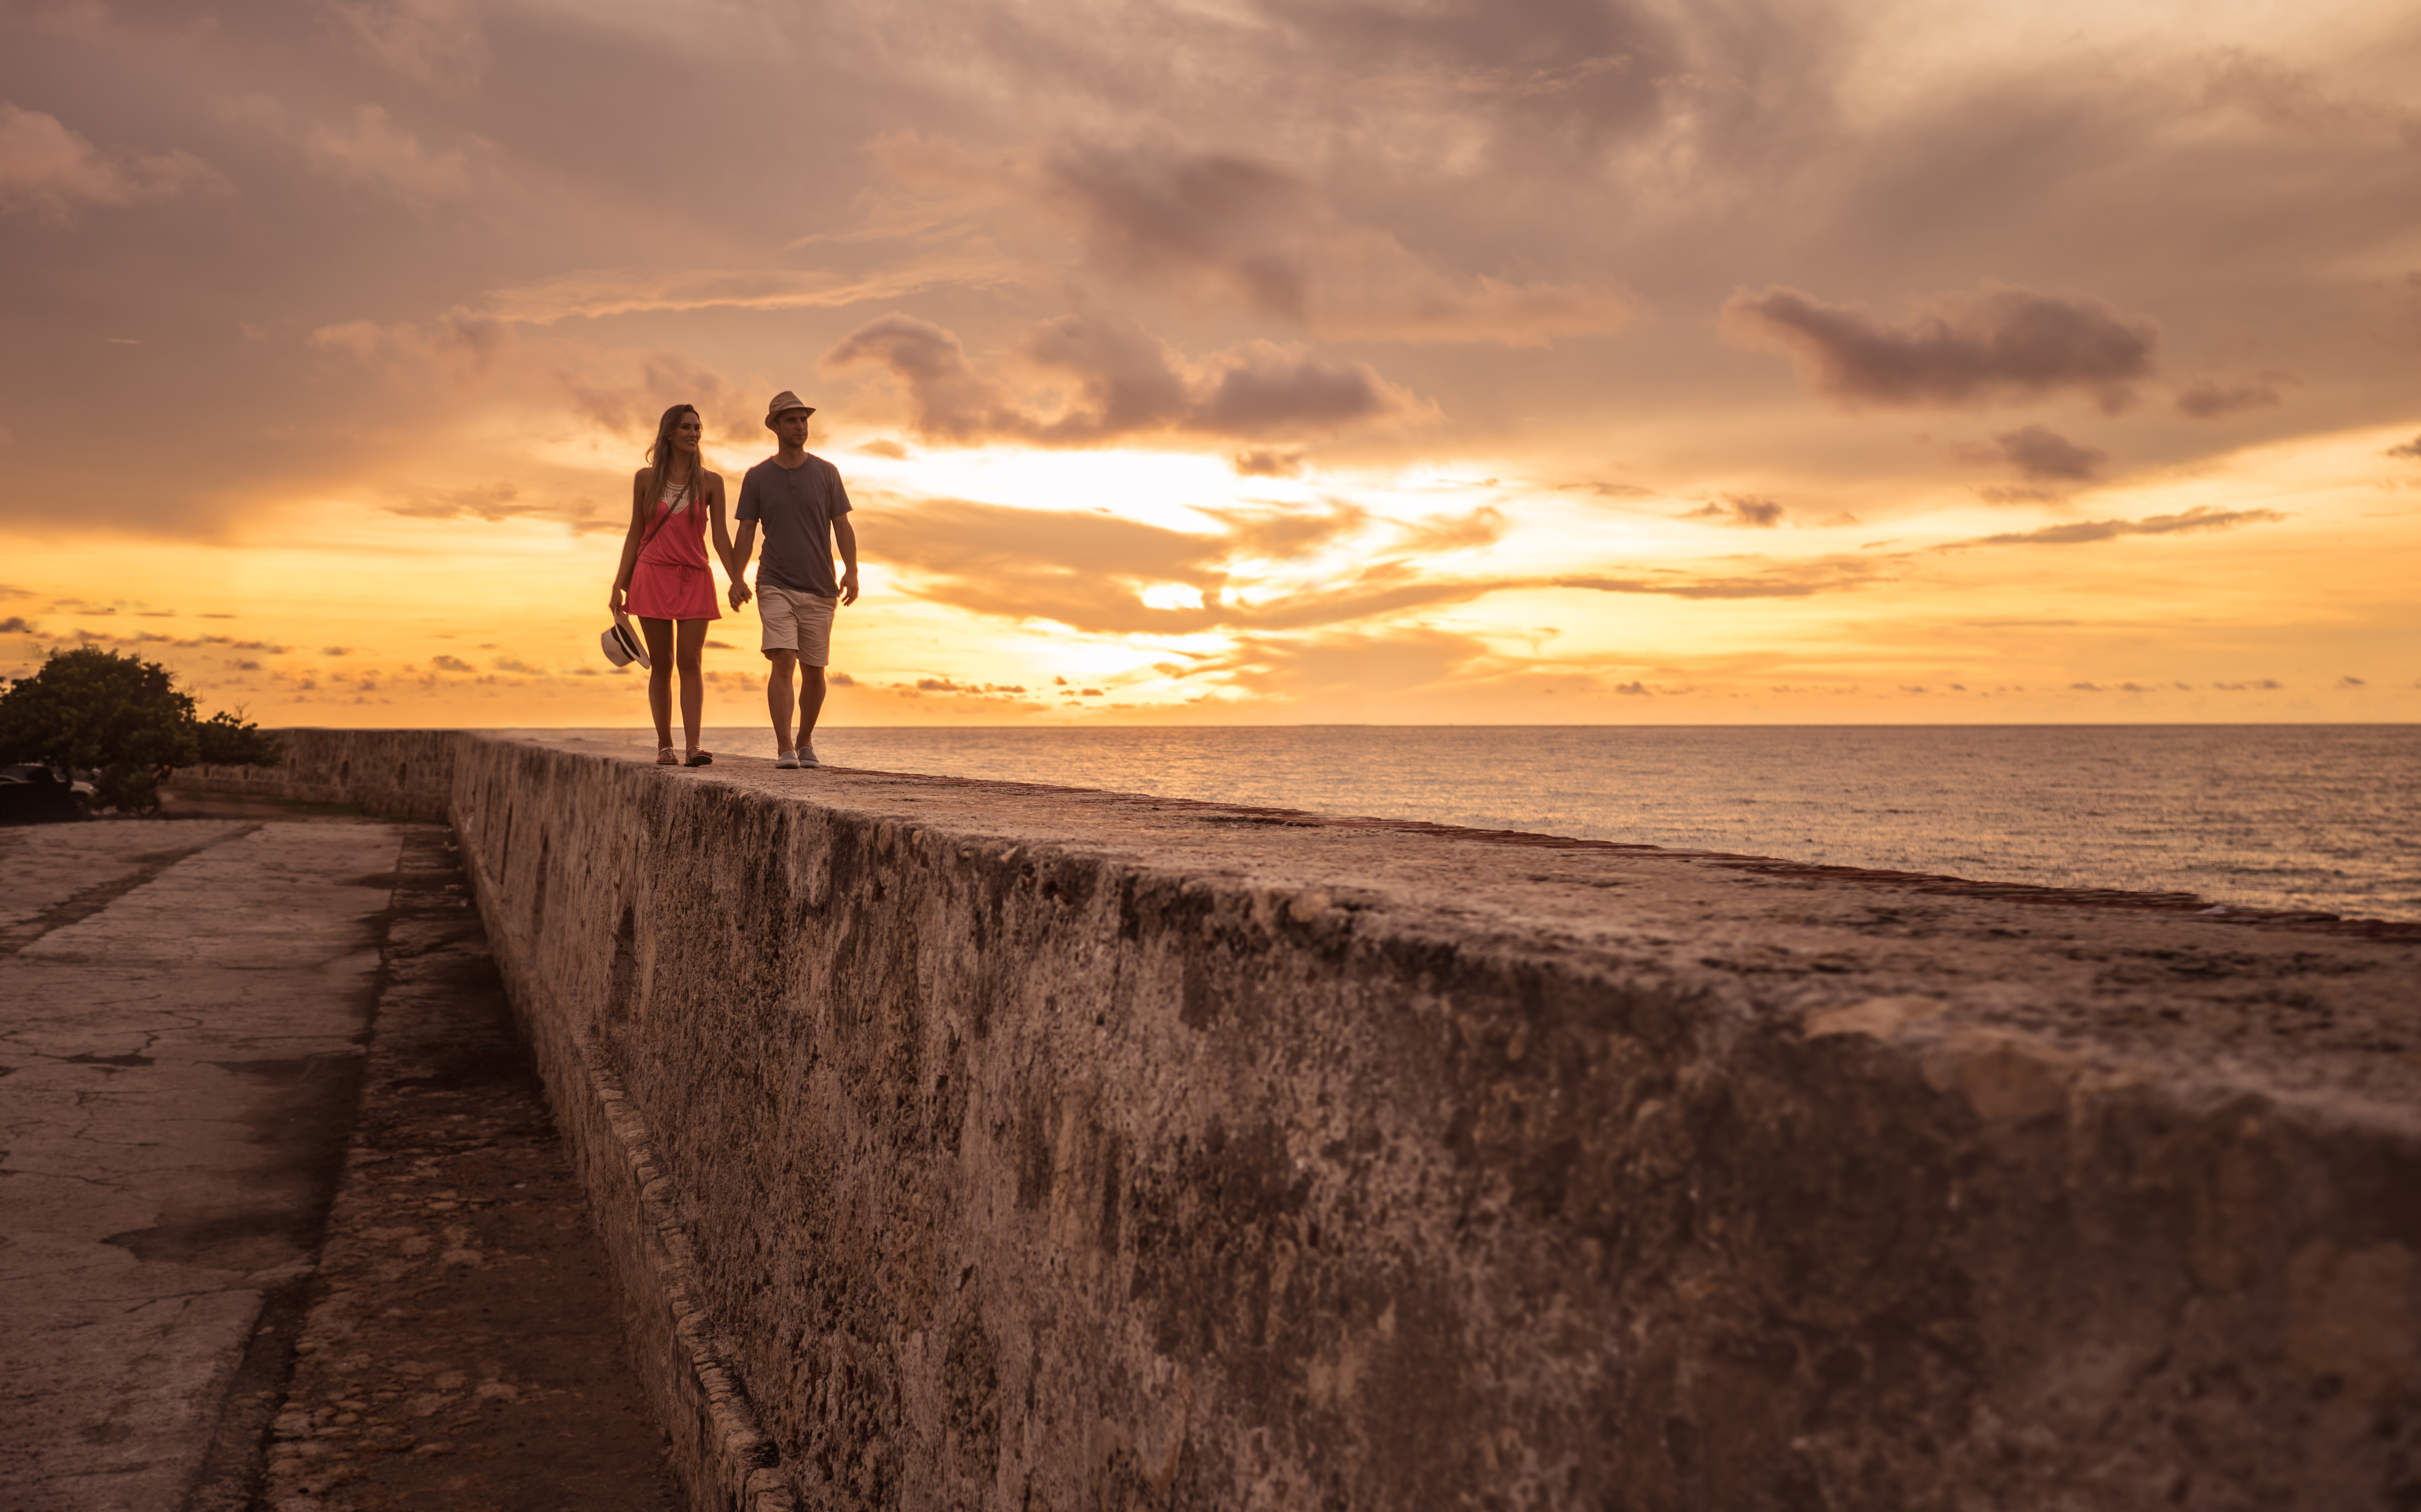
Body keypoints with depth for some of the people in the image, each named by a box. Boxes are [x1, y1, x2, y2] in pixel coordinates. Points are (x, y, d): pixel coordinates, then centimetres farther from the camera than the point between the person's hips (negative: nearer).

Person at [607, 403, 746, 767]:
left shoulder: (710, 482, 2)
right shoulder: (646, 479, 4)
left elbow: (721, 536, 0)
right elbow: (635, 533, 7)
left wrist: (737, 580, -14)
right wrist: (618, 586, 4)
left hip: (695, 579, 0)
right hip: (653, 576, 0)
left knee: (690, 662, -9)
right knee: (661, 664, 2)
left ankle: (693, 747, -15)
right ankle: (664, 746, 9)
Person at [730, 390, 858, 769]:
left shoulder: (826, 473, 4)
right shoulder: (757, 477, 3)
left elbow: (843, 528, 1)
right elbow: (746, 532, 3)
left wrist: (852, 572, -14)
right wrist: (736, 579, -10)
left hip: (819, 590, 1)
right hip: (775, 586, -1)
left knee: (813, 672, 6)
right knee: (783, 661, -18)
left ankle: (805, 743, 27)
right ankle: (784, 750, -18)